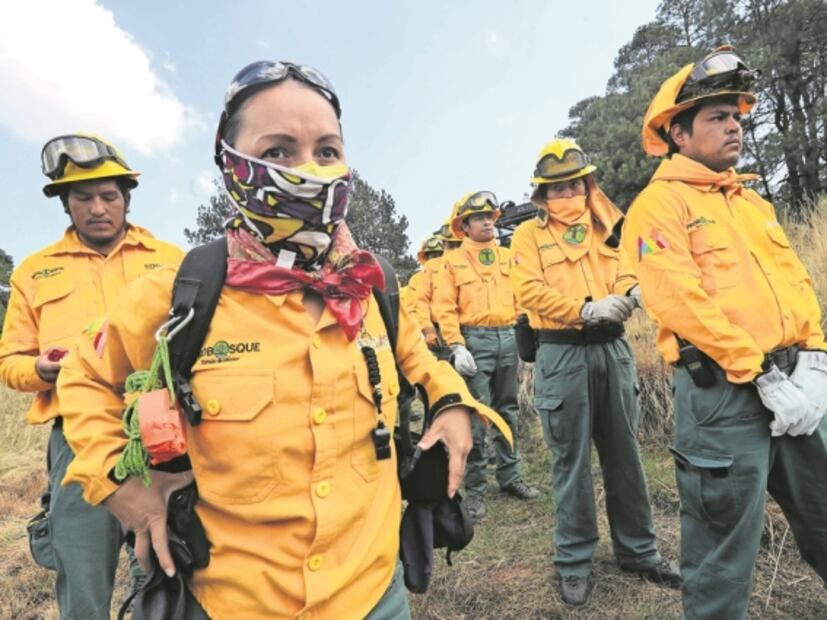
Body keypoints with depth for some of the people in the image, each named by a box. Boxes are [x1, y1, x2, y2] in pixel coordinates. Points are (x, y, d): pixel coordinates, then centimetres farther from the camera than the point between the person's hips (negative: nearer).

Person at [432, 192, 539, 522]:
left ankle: (510, 477, 27)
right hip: (475, 340, -4)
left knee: (508, 411, 13)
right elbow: (444, 308, -5)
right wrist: (457, 346, -13)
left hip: (508, 337, 5)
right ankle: (474, 490, 8)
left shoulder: (508, 256, 13)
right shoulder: (453, 261, 1)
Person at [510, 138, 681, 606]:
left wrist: (633, 292, -15)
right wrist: (586, 309, -22)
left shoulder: (605, 226, 15)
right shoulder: (529, 235, 2)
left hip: (613, 348, 4)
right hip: (563, 354, -4)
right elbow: (530, 292, -10)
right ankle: (575, 561, 18)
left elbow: (625, 271, 9)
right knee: (572, 459, 3)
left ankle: (638, 550, 30)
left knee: (624, 453, 13)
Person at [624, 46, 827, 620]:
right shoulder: (659, 204, -7)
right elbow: (684, 302, -17)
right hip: (724, 392, -8)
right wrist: (764, 377, -16)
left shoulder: (752, 201, 18)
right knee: (724, 545, 3)